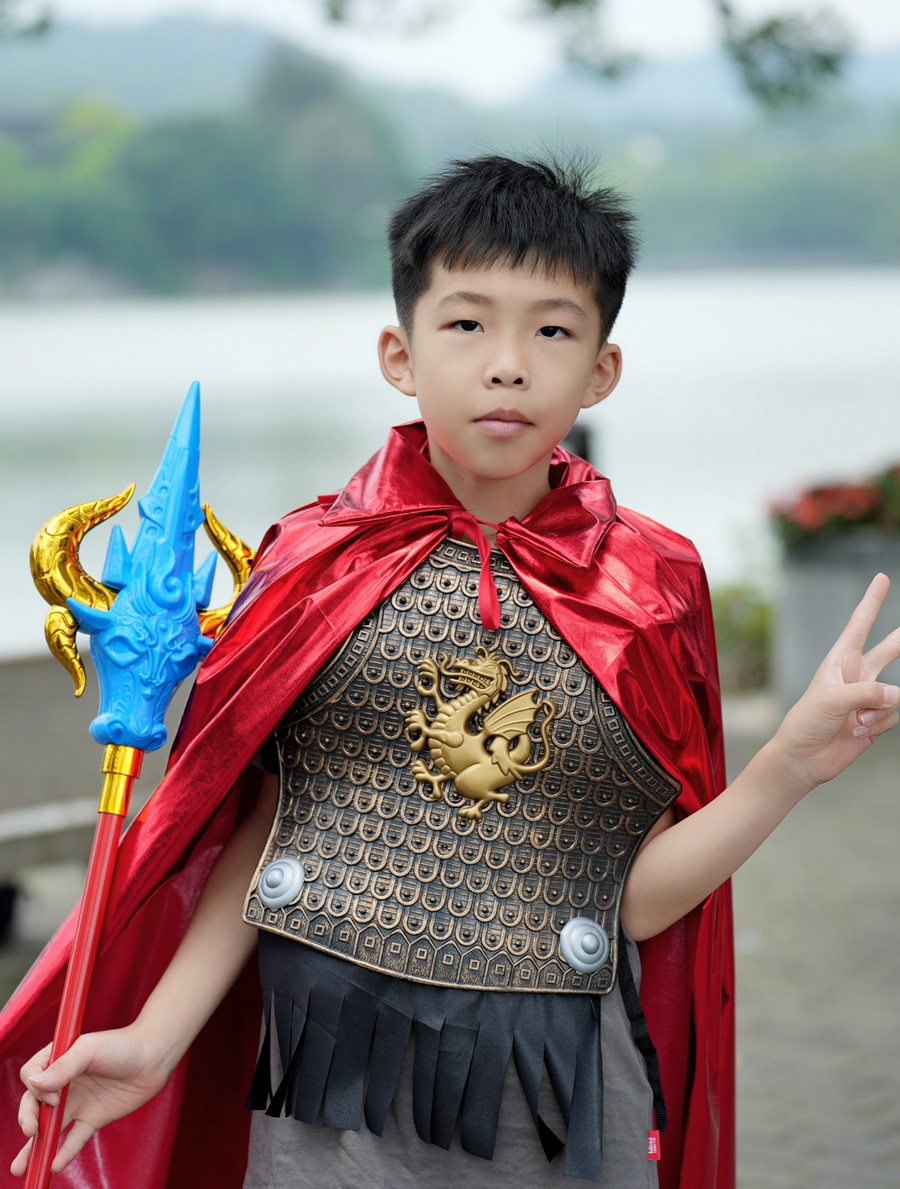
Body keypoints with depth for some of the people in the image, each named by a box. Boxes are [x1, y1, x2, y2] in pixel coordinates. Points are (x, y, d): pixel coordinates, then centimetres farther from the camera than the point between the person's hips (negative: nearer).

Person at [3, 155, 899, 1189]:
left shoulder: (649, 590, -1)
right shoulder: (316, 563, -2)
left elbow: (639, 899, -4)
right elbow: (260, 829, 4)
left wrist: (793, 763, -16)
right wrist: (155, 1038, -3)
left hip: (562, 1103, 1)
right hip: (331, 1088, 0)